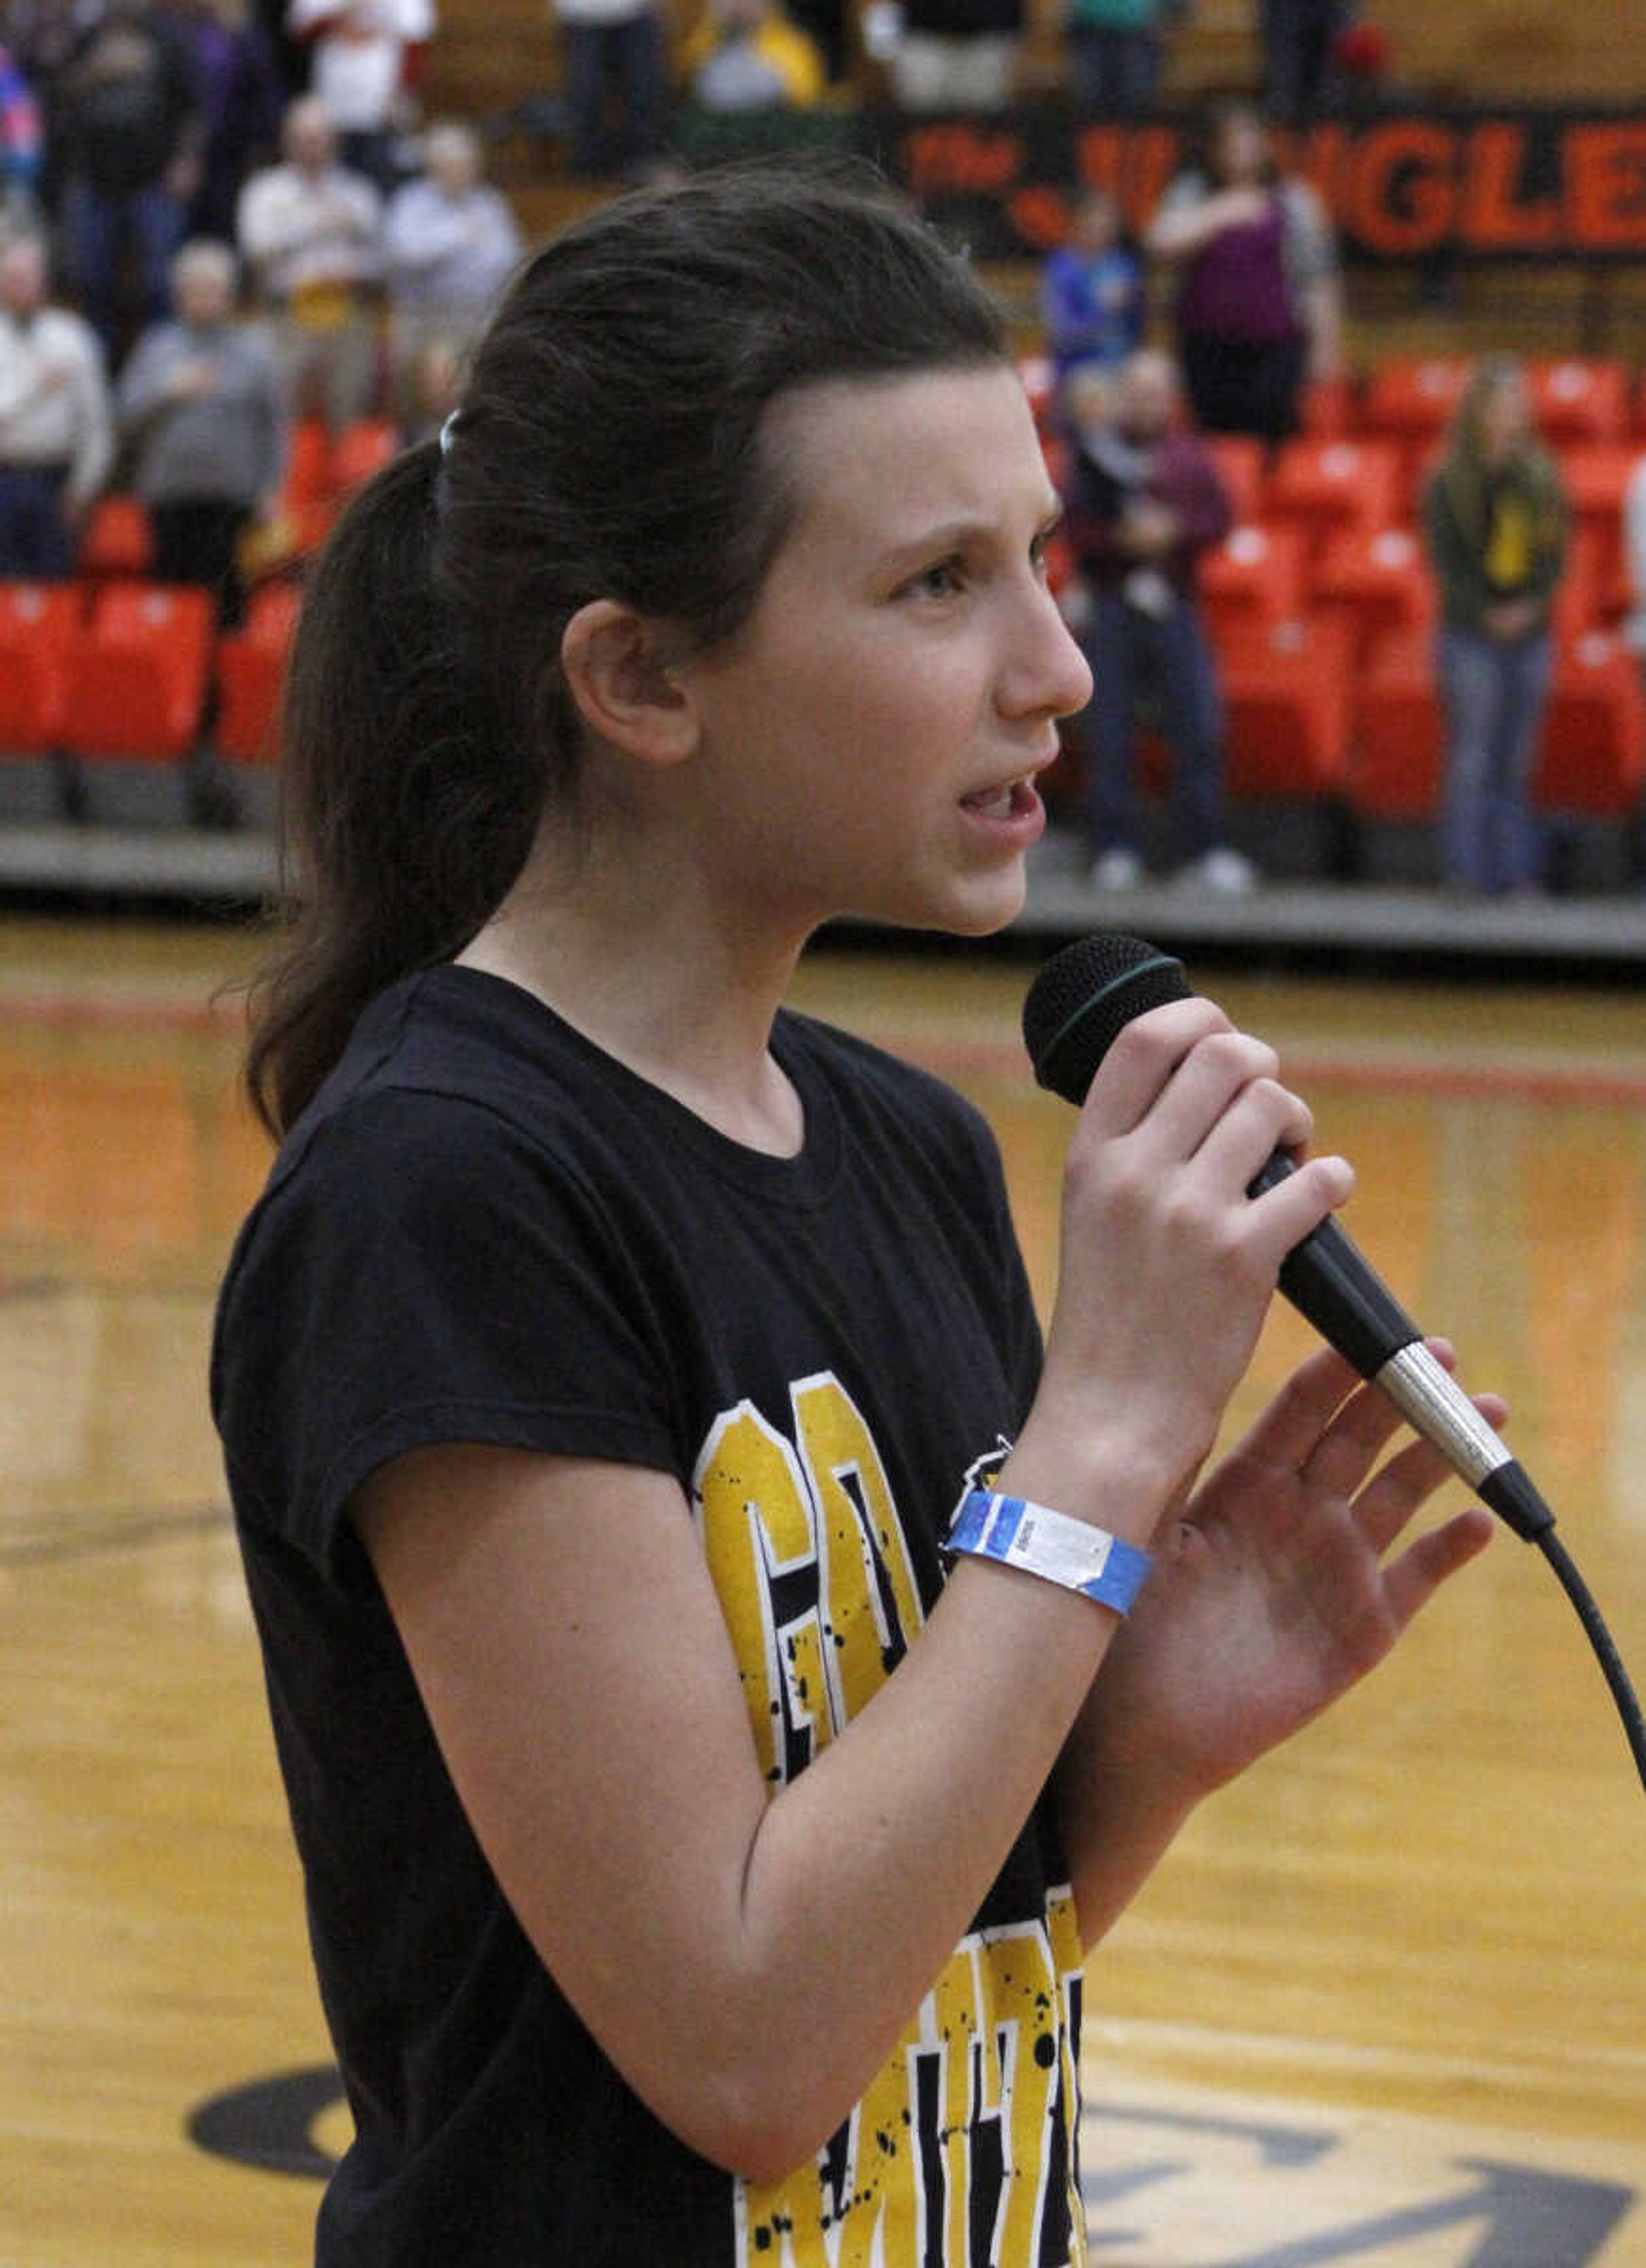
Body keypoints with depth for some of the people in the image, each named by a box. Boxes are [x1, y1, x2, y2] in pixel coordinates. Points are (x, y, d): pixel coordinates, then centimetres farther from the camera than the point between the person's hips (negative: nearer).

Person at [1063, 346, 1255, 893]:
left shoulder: (1190, 457, 11)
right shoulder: (1096, 455, 4)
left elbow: (1220, 517, 4)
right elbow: (1075, 528, -3)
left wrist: (1173, 530, -12)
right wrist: (1122, 538, -18)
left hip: (1174, 607, 2)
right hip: (1110, 607, -2)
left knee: (1199, 730, -4)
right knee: (1110, 735, -2)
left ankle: (1204, 849, 0)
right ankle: (1116, 850, 3)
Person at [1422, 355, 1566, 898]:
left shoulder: (1539, 476, 8)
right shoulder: (1450, 482, -3)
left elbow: (1555, 552, 6)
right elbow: (1445, 559, -7)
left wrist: (1532, 605, -10)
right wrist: (1488, 613, -15)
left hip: (1530, 634, 4)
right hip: (1472, 637, -4)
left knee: (1517, 760, 7)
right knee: (1474, 757, -5)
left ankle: (1516, 868, 11)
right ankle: (1466, 869, -1)